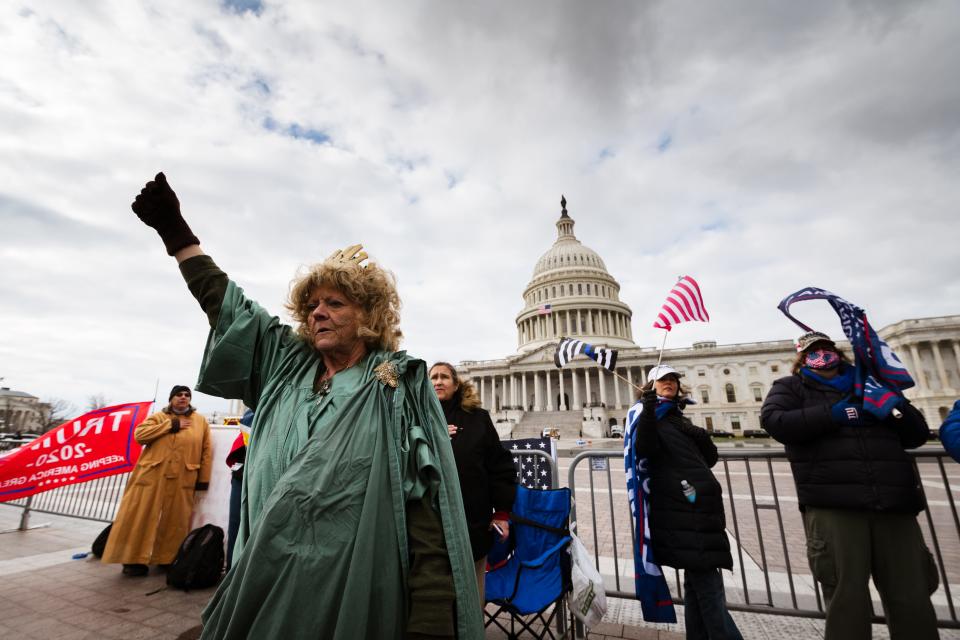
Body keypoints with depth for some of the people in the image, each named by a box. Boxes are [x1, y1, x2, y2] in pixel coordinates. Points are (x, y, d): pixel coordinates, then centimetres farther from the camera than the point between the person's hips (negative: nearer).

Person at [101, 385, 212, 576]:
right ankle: (134, 559, 15)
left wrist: (203, 479, 2)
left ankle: (168, 559, 20)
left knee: (175, 521, 6)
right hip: (151, 475, 0)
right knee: (141, 517, 2)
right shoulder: (158, 417, 10)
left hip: (182, 480, 0)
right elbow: (139, 434, -8)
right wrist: (171, 425, -10)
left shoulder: (200, 421, 9)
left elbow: (206, 451, 6)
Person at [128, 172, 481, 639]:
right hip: (266, 590, 6)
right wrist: (174, 230, 15)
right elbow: (227, 306, 13)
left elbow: (427, 509, -17)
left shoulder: (401, 386, -11)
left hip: (351, 599, -5)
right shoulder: (288, 368, 6)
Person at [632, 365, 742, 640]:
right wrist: (648, 412, -29)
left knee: (698, 580, 13)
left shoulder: (680, 419, 22)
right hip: (679, 508, -8)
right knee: (708, 586, -8)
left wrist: (703, 439, 0)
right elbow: (643, 450, -20)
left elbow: (710, 460, 20)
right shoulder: (650, 415, -1)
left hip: (699, 507, 8)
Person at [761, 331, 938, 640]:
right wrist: (833, 414, -12)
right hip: (832, 505, -4)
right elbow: (773, 421, -8)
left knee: (913, 600, 7)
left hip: (894, 503, 4)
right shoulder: (791, 387, 12)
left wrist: (896, 401, 1)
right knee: (847, 598, -2)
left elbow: (917, 435, 21)